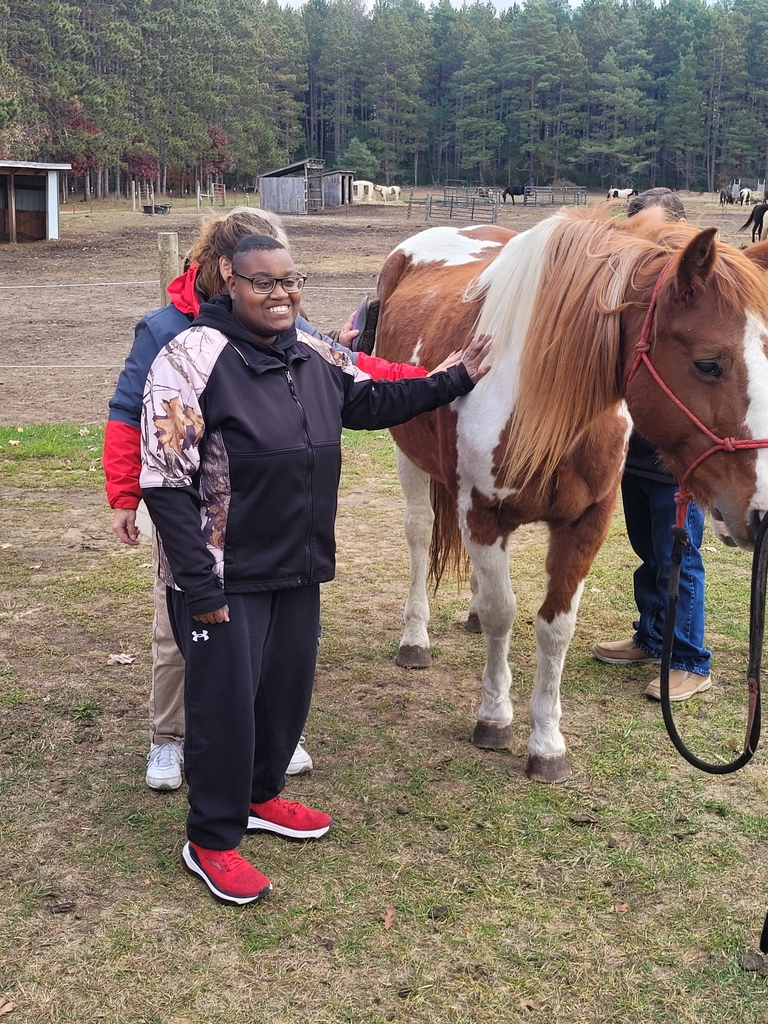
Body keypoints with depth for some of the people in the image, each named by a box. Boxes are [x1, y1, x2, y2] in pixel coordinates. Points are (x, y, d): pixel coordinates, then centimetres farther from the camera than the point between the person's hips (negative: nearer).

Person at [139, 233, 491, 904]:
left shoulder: (316, 358, 4)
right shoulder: (193, 358, -17)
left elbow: (373, 403, 23)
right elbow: (166, 482, -19)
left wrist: (456, 381, 19)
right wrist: (199, 584, -21)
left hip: (300, 569, 7)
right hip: (225, 575, -7)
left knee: (288, 690, 19)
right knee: (224, 702, 3)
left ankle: (259, 795, 43)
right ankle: (211, 840, 23)